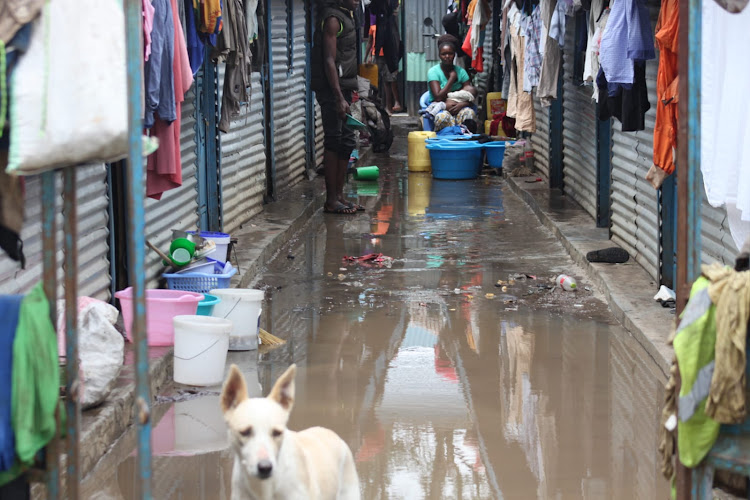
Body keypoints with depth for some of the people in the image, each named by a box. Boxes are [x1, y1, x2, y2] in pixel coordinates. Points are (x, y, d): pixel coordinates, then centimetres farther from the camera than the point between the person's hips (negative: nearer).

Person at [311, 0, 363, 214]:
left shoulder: (346, 18, 18)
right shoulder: (333, 19, -12)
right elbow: (329, 61, -19)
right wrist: (339, 98, -23)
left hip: (343, 89, 10)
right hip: (332, 91, -10)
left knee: (347, 142, 11)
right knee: (334, 142, -8)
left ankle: (339, 196, 17)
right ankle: (331, 200, -5)